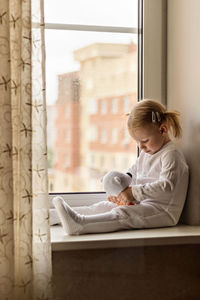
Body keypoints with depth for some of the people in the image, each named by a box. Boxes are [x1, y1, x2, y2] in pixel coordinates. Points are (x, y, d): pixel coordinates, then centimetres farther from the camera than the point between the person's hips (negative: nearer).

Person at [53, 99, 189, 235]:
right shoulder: (146, 153, 17)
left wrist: (134, 192, -26)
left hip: (164, 211, -10)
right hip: (143, 203, 10)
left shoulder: (171, 154, -14)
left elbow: (166, 186, -24)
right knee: (106, 206, -1)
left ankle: (79, 224, -43)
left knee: (122, 214, -29)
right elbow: (132, 174, 25)